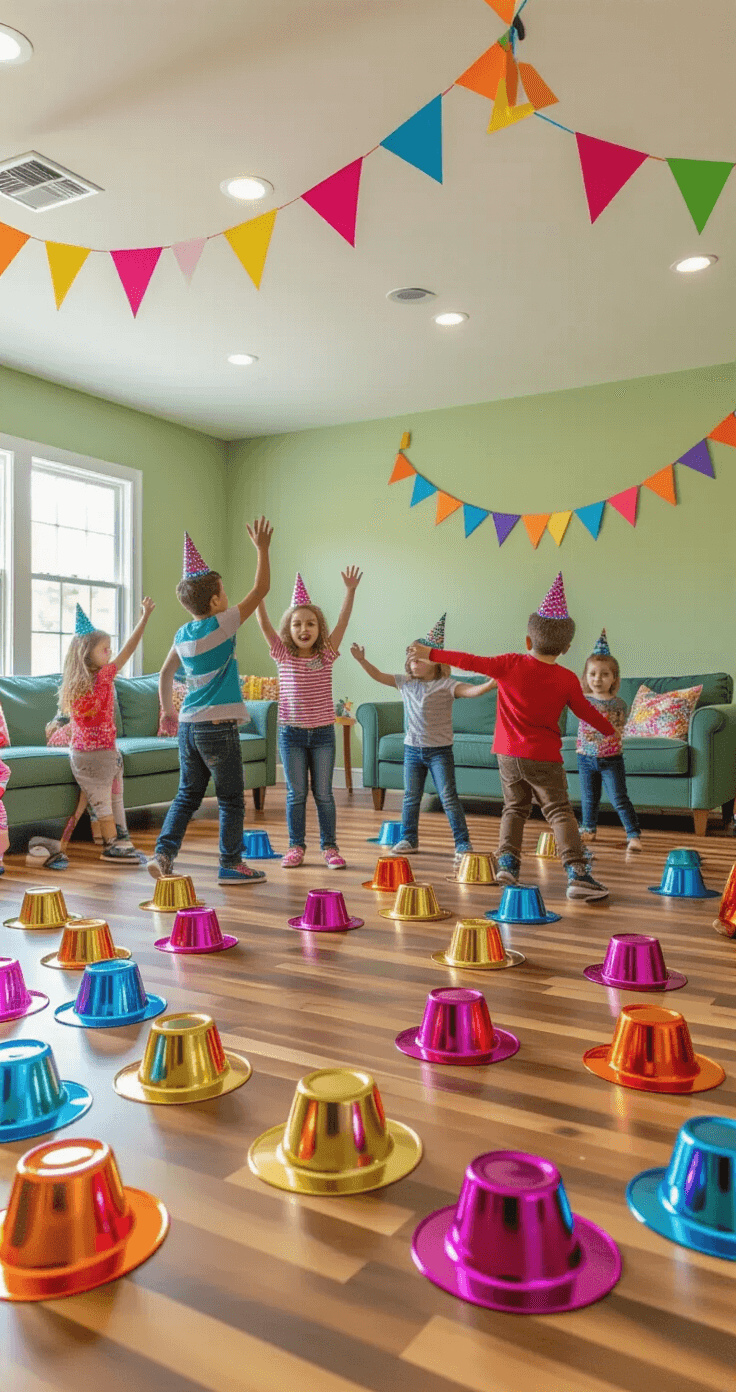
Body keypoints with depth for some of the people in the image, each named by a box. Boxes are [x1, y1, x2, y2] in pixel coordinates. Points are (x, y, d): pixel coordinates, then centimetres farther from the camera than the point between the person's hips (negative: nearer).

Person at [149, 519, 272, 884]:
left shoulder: (182, 634, 10)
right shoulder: (222, 624, -9)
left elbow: (165, 674, 19)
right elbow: (261, 588, -5)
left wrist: (168, 710, 29)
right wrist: (262, 549, 4)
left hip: (188, 726, 7)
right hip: (218, 726, -7)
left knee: (187, 795, 16)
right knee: (231, 798, 5)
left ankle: (164, 852, 6)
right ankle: (231, 865, 11)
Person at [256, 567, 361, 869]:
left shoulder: (326, 655, 0)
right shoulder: (283, 656, -1)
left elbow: (342, 621, -10)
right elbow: (264, 623, -10)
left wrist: (350, 590, -21)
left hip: (322, 733, 0)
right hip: (291, 733, 0)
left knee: (323, 793, 6)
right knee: (296, 794, 7)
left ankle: (329, 847, 16)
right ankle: (296, 847, 18)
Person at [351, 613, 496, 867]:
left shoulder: (446, 685, -9)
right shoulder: (405, 682, 6)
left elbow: (471, 690, -23)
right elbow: (379, 676, 13)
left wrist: (490, 684, -40)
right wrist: (362, 661, 2)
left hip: (439, 750, -5)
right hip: (413, 748, 5)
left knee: (448, 797, -5)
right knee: (410, 797, 13)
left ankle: (463, 844, 2)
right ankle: (409, 839, 27)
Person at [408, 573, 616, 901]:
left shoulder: (511, 665, -6)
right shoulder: (567, 679, -7)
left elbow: (471, 662, -3)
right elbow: (586, 711, 6)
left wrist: (431, 653, 6)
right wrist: (610, 729, 25)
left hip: (509, 754, 2)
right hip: (544, 758, -2)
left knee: (514, 808, 19)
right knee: (560, 812, 0)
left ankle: (507, 862, 13)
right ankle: (577, 873, -8)